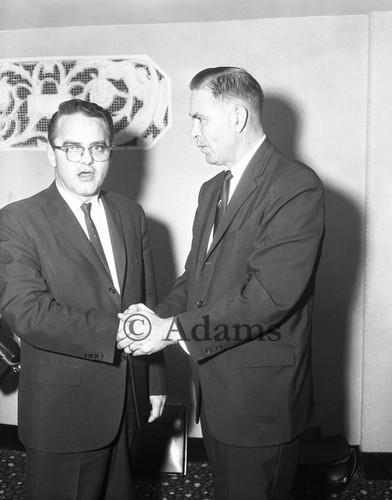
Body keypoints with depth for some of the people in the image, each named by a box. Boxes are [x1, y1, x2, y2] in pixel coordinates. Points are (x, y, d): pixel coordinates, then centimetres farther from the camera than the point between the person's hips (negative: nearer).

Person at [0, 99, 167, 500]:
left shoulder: (130, 215, 7)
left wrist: (156, 380, 10)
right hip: (62, 409, -4)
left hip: (127, 402, 5)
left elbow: (147, 302, 9)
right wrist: (112, 331, -26)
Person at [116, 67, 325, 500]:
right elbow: (195, 275, 11)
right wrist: (159, 317, -8)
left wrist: (173, 329, -21)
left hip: (261, 397, -8)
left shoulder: (297, 186, -17)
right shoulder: (212, 189, 12)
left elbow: (269, 295, -25)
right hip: (214, 389, 8)